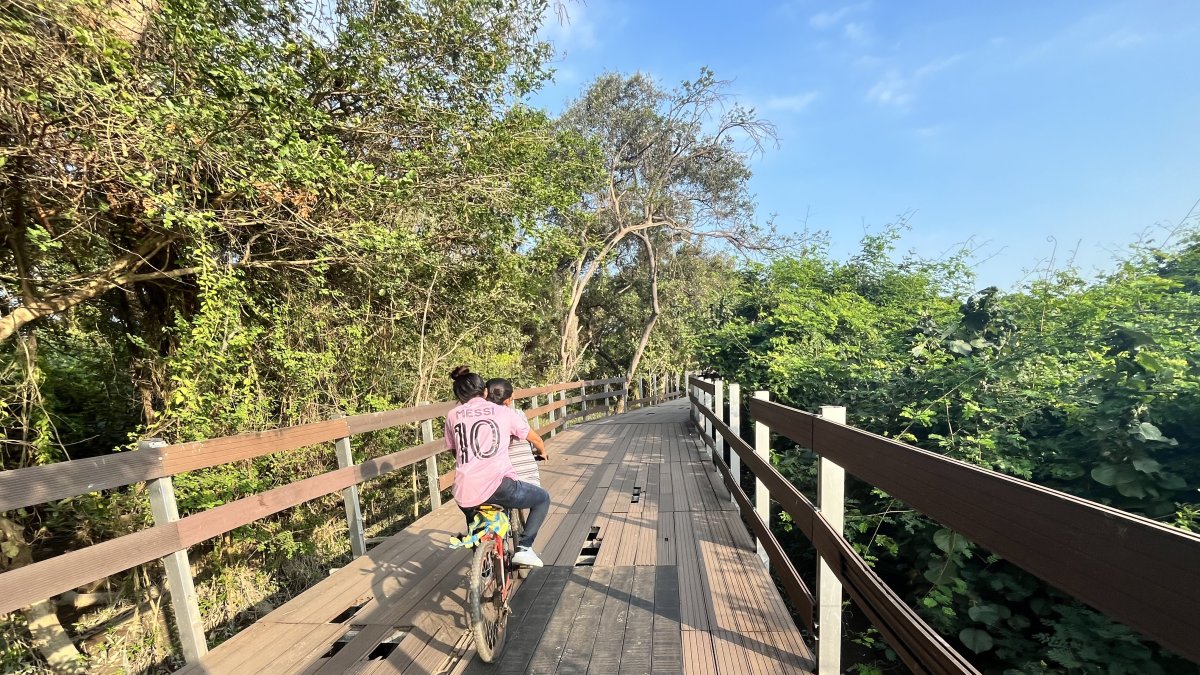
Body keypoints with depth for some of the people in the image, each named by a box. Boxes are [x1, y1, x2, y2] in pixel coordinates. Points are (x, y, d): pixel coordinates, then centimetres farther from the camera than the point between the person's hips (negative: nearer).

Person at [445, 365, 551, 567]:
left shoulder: (452, 416, 12)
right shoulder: (503, 412, 8)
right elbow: (536, 439, 19)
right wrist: (543, 452, 42)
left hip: (464, 493, 4)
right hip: (499, 486, -4)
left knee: (472, 516, 40)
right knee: (543, 498, 22)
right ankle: (524, 548, 13)